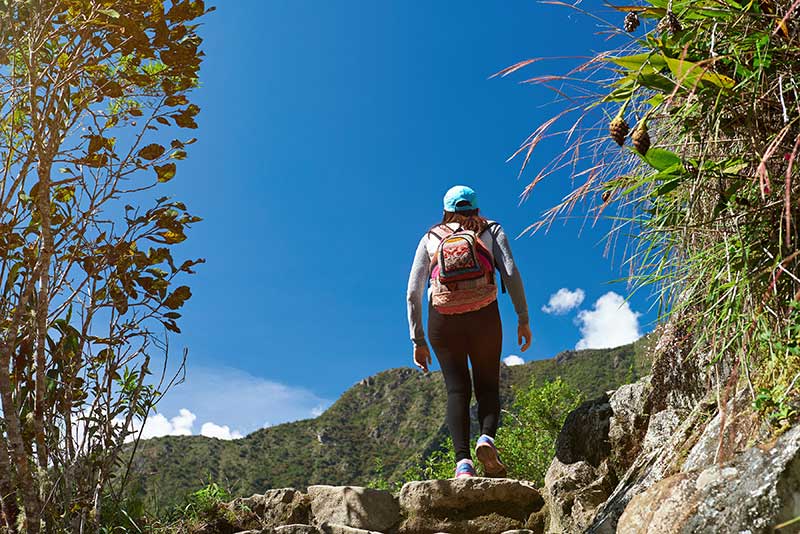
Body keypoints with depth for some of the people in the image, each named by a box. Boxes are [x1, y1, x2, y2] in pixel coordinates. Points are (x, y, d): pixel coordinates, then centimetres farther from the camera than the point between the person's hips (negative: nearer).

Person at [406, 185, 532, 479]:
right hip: (484, 318, 0)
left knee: (457, 390, 1)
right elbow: (511, 273, -4)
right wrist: (523, 319, -1)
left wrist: (417, 340, 8)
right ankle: (487, 436, -16)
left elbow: (413, 294, 5)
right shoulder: (491, 230, 13)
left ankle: (463, 460, -17)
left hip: (442, 322, 1)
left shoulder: (430, 239, 14)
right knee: (487, 386, 12)